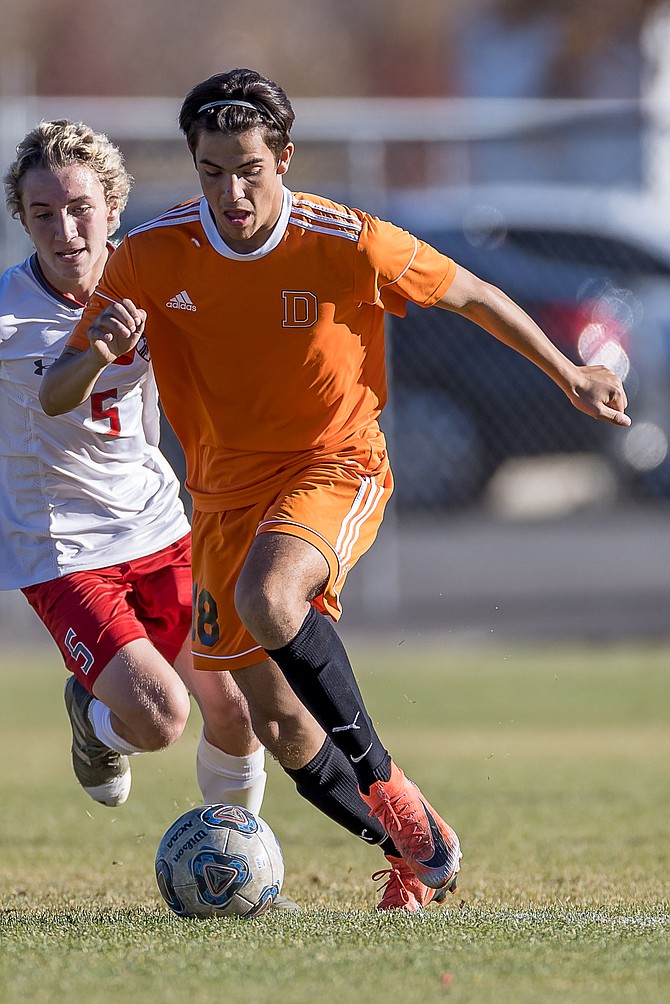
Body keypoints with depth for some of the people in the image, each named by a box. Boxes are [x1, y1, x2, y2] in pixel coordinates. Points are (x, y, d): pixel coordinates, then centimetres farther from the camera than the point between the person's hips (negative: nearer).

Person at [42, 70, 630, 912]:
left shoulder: (348, 244, -18)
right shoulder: (151, 257, -12)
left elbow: (471, 296, 0)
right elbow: (55, 398, -9)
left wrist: (570, 376, 8)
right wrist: (96, 352, -32)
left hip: (334, 466, -4)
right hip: (226, 488, 4)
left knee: (268, 598, -36)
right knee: (280, 728, 4)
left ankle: (383, 780, -19)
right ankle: (414, 853, 27)